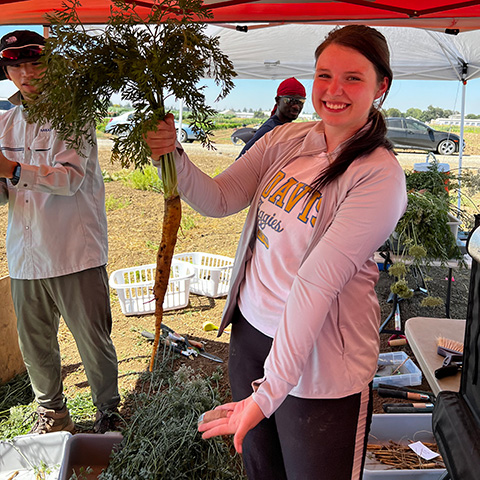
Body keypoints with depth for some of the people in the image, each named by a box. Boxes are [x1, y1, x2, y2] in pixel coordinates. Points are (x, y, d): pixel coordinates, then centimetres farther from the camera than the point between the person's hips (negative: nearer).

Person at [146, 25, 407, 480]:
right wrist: (172, 156, -19)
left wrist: (269, 392, -27)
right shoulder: (285, 140, 0)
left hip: (319, 363, -5)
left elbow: (317, 282, -27)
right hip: (249, 329, 6)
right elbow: (218, 200, -1)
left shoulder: (378, 175, -19)